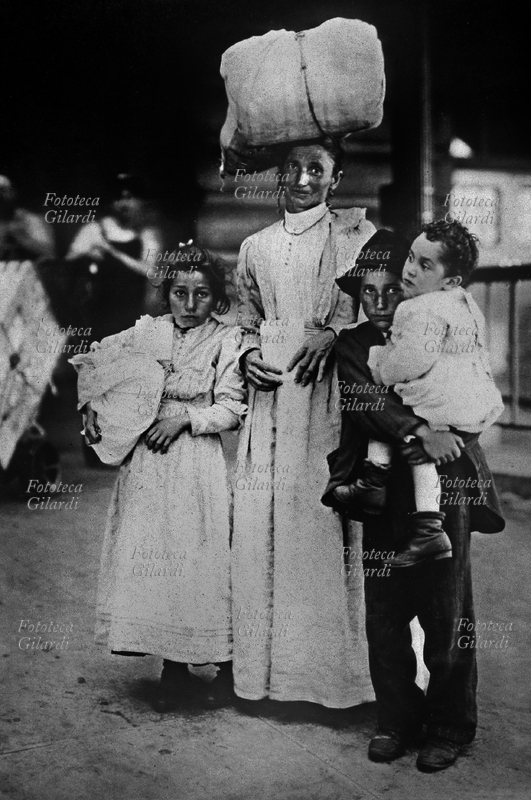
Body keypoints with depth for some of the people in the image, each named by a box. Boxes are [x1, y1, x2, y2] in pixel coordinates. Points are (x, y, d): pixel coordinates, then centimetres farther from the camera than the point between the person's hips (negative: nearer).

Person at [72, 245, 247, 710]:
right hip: (147, 459, 4)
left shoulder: (225, 340, -2)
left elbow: (231, 410, -5)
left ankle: (221, 666, 14)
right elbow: (92, 360, 18)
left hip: (197, 462, -3)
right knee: (151, 554, 4)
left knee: (200, 556, -1)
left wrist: (184, 417, -15)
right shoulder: (148, 331, 7)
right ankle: (173, 667, 17)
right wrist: (90, 406, 7)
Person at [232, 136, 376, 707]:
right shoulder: (255, 247, 17)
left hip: (327, 393, -4)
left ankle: (332, 664, 6)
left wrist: (332, 336, -15)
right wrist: (248, 355, 4)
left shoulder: (356, 233, 5)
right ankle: (268, 665, 14)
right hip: (269, 393, 4)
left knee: (323, 521, -6)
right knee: (260, 523, 3)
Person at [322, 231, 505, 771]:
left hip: (443, 488, -1)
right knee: (383, 615, 3)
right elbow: (365, 403, -10)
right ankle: (396, 720, 21)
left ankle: (449, 727, 19)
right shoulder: (351, 344, 8)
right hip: (385, 493, 2)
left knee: (446, 615, 3)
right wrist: (420, 431, -23)